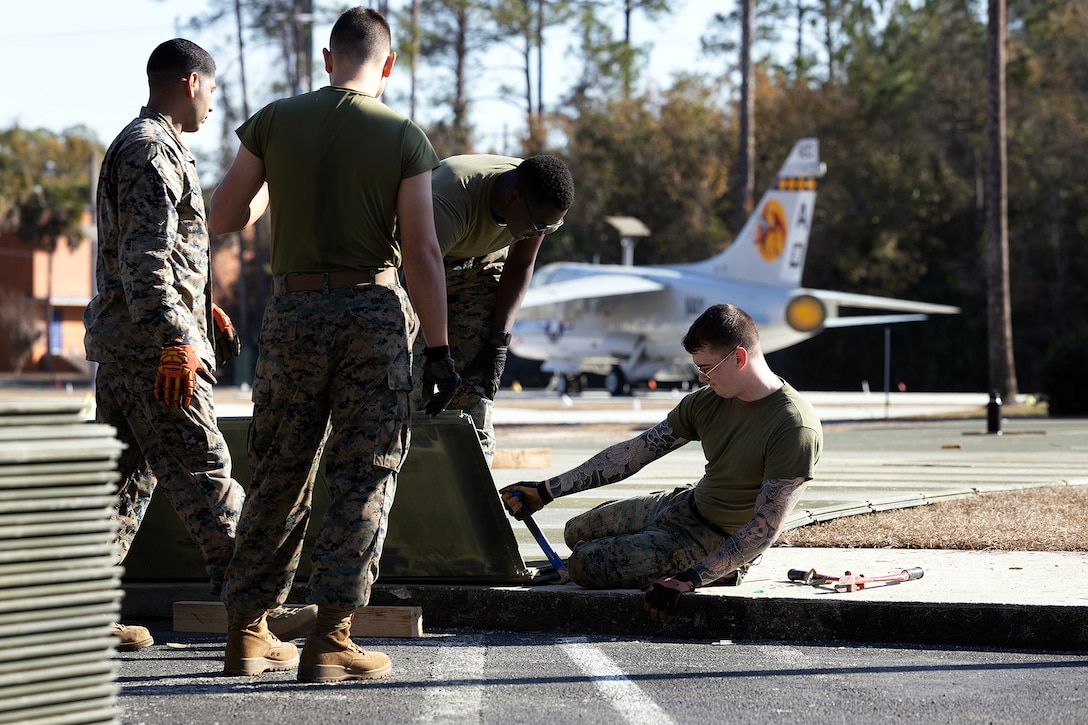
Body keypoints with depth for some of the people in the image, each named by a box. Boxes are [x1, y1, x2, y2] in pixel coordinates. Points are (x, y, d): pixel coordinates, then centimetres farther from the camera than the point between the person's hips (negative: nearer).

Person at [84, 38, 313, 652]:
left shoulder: (136, 146, 21)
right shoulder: (154, 151, -12)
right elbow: (146, 256, -22)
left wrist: (199, 304, 31)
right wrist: (175, 342, -26)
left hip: (122, 344, 10)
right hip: (152, 342, -10)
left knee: (126, 475, 11)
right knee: (202, 471, -9)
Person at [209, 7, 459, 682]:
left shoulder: (275, 121, 1)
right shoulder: (404, 136, -4)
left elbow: (225, 217, 7)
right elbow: (422, 253, -7)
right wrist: (439, 349, -3)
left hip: (293, 308, 3)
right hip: (374, 308, -3)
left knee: (279, 474, 12)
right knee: (364, 476, 2)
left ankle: (247, 633, 15)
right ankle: (331, 638, -4)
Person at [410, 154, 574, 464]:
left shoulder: (542, 203, -22)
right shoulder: (446, 205, -41)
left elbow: (520, 265, -4)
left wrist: (499, 340, -10)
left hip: (480, 262, 4)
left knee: (476, 386, -9)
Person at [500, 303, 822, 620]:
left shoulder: (796, 429, -28)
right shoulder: (707, 402, -4)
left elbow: (765, 530, -30)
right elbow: (632, 454, 1)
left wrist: (687, 581, -35)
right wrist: (547, 491, -2)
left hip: (720, 542, -9)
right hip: (687, 506, 9)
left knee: (584, 563, -17)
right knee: (577, 532, 25)